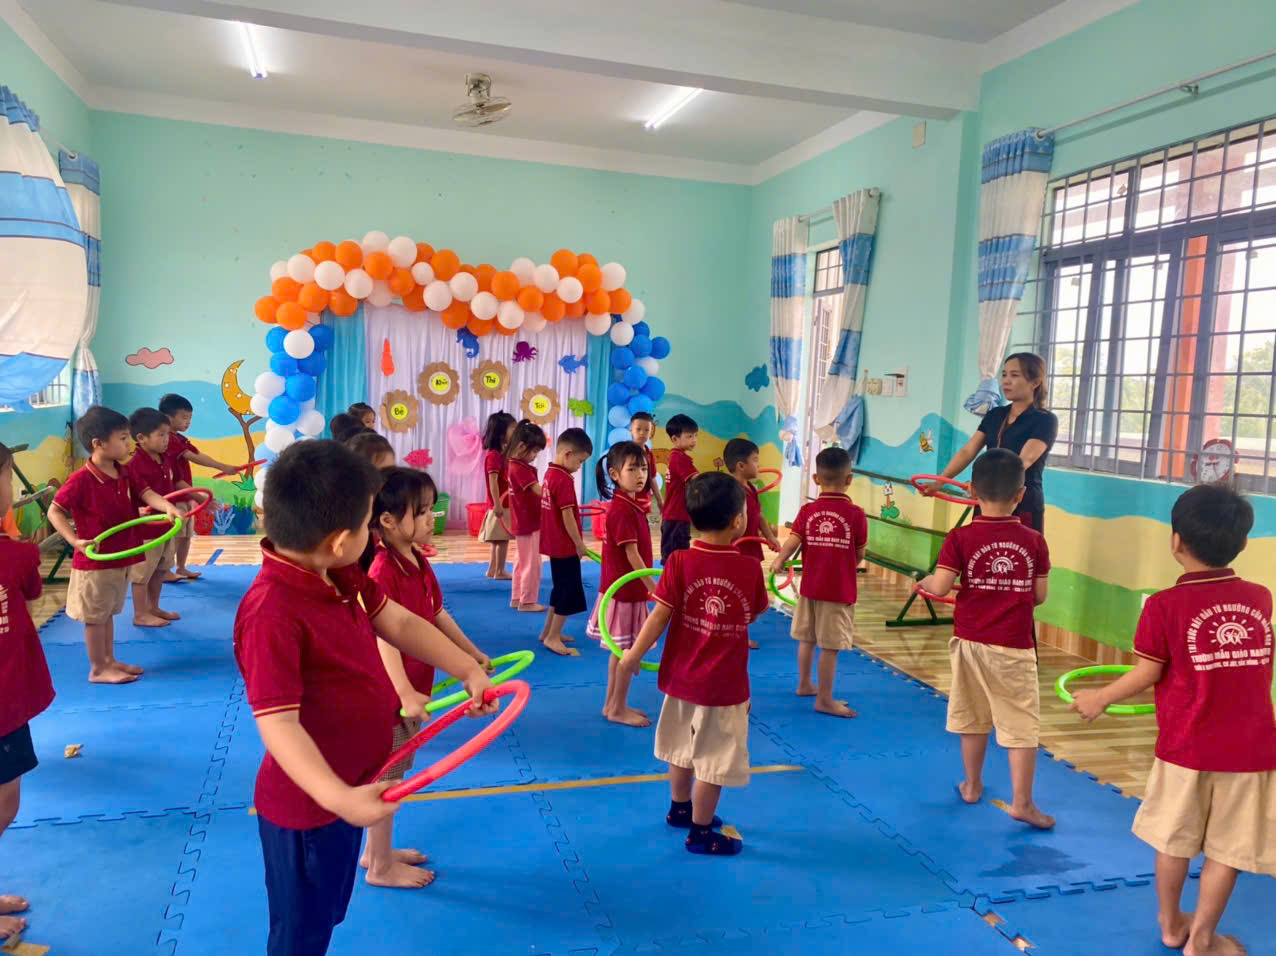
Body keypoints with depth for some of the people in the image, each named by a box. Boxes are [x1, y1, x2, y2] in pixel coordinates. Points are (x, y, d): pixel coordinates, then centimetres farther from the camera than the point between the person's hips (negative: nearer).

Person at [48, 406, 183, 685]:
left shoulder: (124, 473, 3)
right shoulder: (81, 479, -20)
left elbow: (146, 493, -8)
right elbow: (54, 511, -14)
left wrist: (167, 506, -28)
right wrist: (75, 541, -23)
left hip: (121, 557, 8)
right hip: (94, 560, -8)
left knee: (108, 612, 19)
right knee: (95, 616, 5)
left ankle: (110, 660, 32)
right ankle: (98, 669, 16)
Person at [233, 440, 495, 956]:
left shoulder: (342, 577, -5)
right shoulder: (272, 614, -34)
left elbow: (400, 623, 4)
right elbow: (279, 725, -37)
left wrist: (468, 669, -2)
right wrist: (338, 796, -46)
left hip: (349, 786, 9)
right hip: (307, 804, -8)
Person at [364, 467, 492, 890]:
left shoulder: (418, 562, 4)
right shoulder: (383, 572, -25)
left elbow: (438, 616, 14)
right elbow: (384, 638, -31)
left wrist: (473, 655, 19)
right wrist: (405, 694, -38)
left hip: (410, 689, 9)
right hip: (389, 694, -9)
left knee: (392, 775, 22)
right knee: (385, 779, 7)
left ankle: (376, 851, 39)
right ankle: (382, 868, 24)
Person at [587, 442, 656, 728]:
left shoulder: (633, 504, 8)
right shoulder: (622, 510, -21)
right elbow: (632, 555, -22)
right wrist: (654, 589, -20)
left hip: (629, 587, 9)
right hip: (625, 589, -9)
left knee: (621, 650, 17)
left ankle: (612, 704, 28)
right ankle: (617, 709, 14)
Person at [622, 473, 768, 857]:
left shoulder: (679, 562, -13)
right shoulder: (750, 568, -13)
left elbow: (659, 616, -11)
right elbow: (756, 613, 4)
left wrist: (634, 655, 1)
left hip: (682, 676, 3)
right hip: (725, 684, -3)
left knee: (683, 746, 23)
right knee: (714, 758, 10)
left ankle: (680, 808, 43)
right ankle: (700, 833, 21)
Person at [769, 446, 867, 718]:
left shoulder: (807, 511, -4)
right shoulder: (855, 514, -11)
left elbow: (791, 543, -12)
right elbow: (859, 555, -4)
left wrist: (778, 562, 3)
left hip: (809, 586, 4)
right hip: (840, 591, -4)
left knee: (806, 639, 19)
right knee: (830, 646, 2)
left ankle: (804, 684, 36)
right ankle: (825, 699, 9)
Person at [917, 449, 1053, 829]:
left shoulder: (961, 537, -9)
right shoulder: (1034, 541, -4)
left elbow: (940, 587, -16)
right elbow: (1039, 596, 1)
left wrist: (923, 581, 6)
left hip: (971, 642, 1)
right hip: (1015, 647, -1)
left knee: (973, 716, 17)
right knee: (1022, 725, 5)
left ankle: (972, 785, 32)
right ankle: (1022, 802, 5)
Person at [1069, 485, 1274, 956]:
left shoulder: (1166, 605, -15)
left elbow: (1147, 674, -11)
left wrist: (1099, 698, 4)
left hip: (1185, 746, -2)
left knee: (1174, 839, 17)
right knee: (1228, 847, 13)